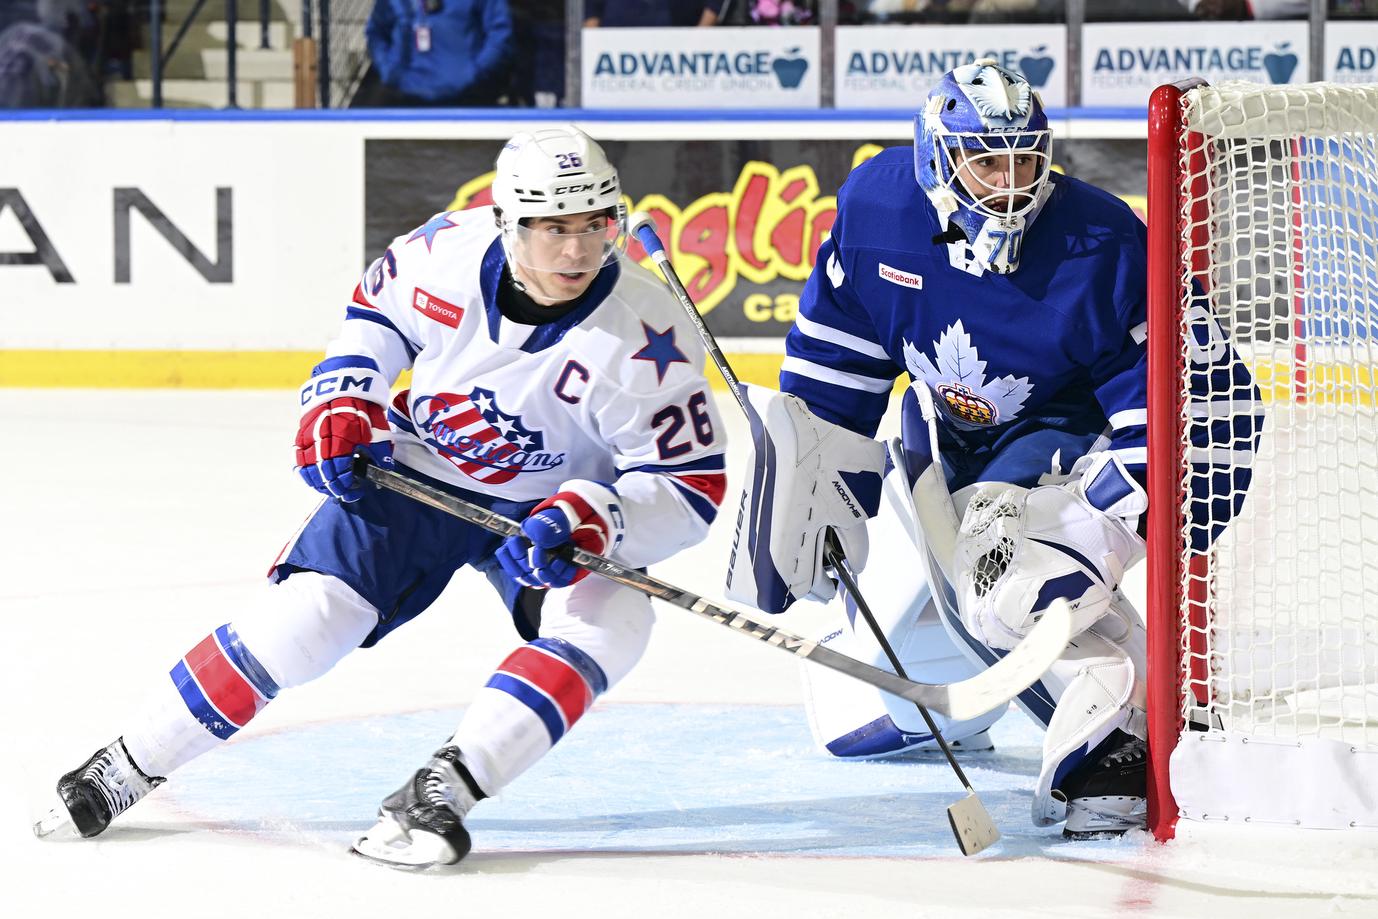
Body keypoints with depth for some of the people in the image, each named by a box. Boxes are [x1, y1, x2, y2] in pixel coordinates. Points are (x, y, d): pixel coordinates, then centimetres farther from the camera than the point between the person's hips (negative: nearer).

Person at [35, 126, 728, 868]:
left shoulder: (644, 338, -28)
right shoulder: (447, 252, -20)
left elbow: (690, 486, -24)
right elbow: (376, 312, 4)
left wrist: (591, 520, -40)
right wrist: (341, 409, -8)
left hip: (552, 507, -1)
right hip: (417, 471, 1)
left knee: (609, 620, -29)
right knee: (307, 613, -12)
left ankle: (440, 790, -32)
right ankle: (126, 767, 4)